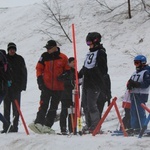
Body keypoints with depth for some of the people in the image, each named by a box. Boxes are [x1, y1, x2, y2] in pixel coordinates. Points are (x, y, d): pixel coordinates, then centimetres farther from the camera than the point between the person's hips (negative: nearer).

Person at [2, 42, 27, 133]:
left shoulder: (19, 59, 4)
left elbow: (24, 73, 5)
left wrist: (23, 85, -3)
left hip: (16, 86, -1)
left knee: (16, 107, -2)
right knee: (6, 107, 2)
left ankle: (15, 126, -1)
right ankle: (6, 126, 4)